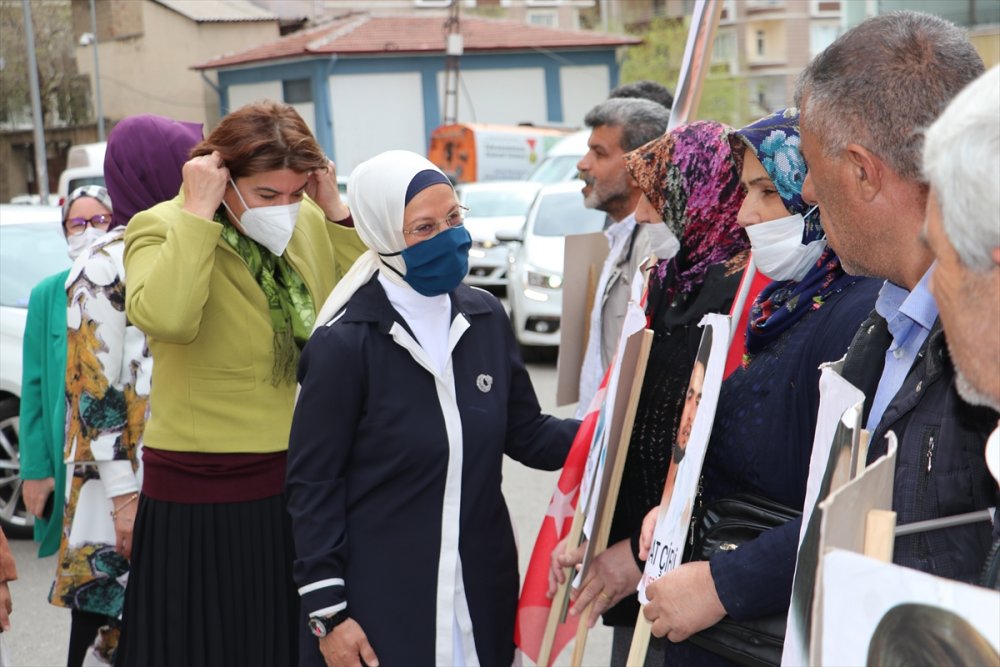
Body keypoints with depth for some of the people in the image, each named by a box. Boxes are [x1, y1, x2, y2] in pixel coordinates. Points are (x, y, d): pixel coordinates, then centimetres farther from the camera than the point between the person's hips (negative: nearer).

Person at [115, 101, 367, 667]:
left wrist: (337, 214, -6)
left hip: (298, 484, 5)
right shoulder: (162, 229, -10)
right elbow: (164, 319, -31)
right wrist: (197, 213, -24)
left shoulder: (308, 223, 5)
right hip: (203, 498, -5)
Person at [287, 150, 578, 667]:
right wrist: (326, 610, -11)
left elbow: (527, 436, 8)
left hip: (480, 592, 5)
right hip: (380, 601, -5)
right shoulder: (345, 342, -13)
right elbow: (313, 483, -9)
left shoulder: (485, 318, 3)